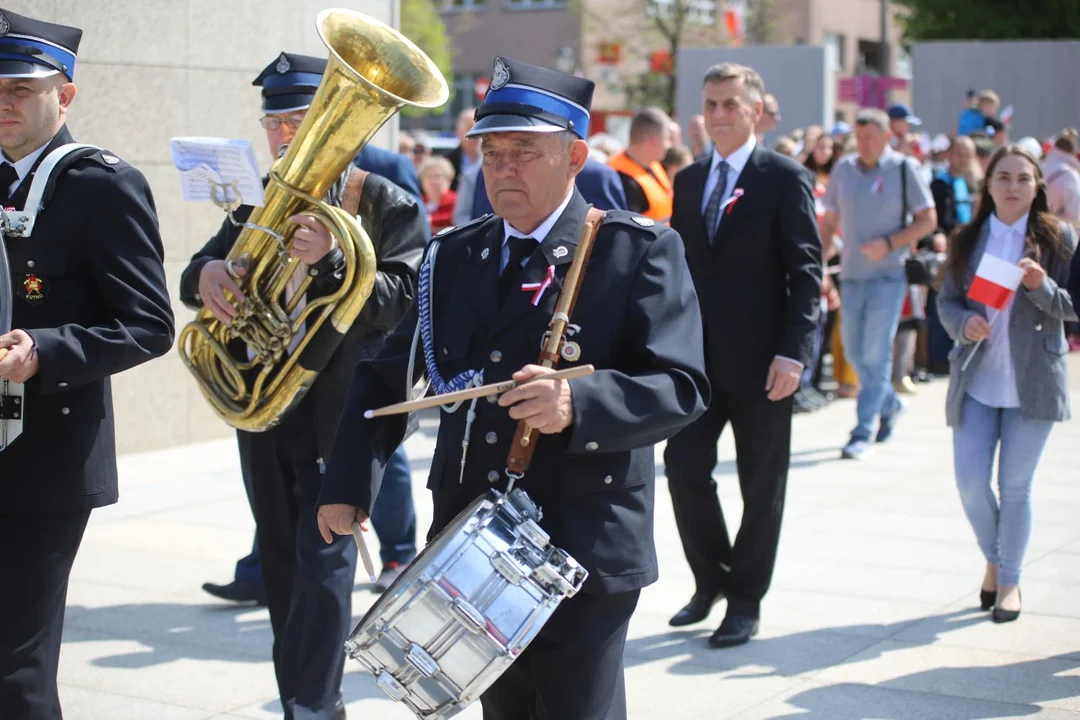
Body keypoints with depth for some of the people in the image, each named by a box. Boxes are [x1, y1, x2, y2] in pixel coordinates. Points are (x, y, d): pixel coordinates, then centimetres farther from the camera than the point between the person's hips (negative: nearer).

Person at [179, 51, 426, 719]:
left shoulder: (386, 204, -3)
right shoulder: (257, 202, 13)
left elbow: (400, 300, -14)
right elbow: (196, 277, 8)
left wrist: (330, 258, -29)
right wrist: (206, 272, -16)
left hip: (340, 404, -6)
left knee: (323, 557, -10)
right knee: (281, 558, 13)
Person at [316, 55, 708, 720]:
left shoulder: (640, 251, -6)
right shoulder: (455, 255, 9)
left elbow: (681, 387, -13)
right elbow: (388, 377, 12)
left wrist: (578, 403, -30)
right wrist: (350, 484, 0)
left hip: (586, 555, -5)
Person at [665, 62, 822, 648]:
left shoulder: (785, 178, -5)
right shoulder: (688, 180, 12)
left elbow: (805, 272, -9)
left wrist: (793, 352, -17)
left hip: (760, 359, -4)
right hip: (697, 355, 4)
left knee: (761, 484, 5)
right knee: (684, 466, -2)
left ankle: (745, 600, 19)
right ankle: (711, 579, 19)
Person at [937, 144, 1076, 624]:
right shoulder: (967, 240, 7)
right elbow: (946, 299, 8)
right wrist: (964, 324, -13)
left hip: (1032, 381, -2)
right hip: (976, 381, 2)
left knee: (1015, 487, 2)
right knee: (970, 483, -1)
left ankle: (1010, 581, 18)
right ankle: (993, 560, 26)